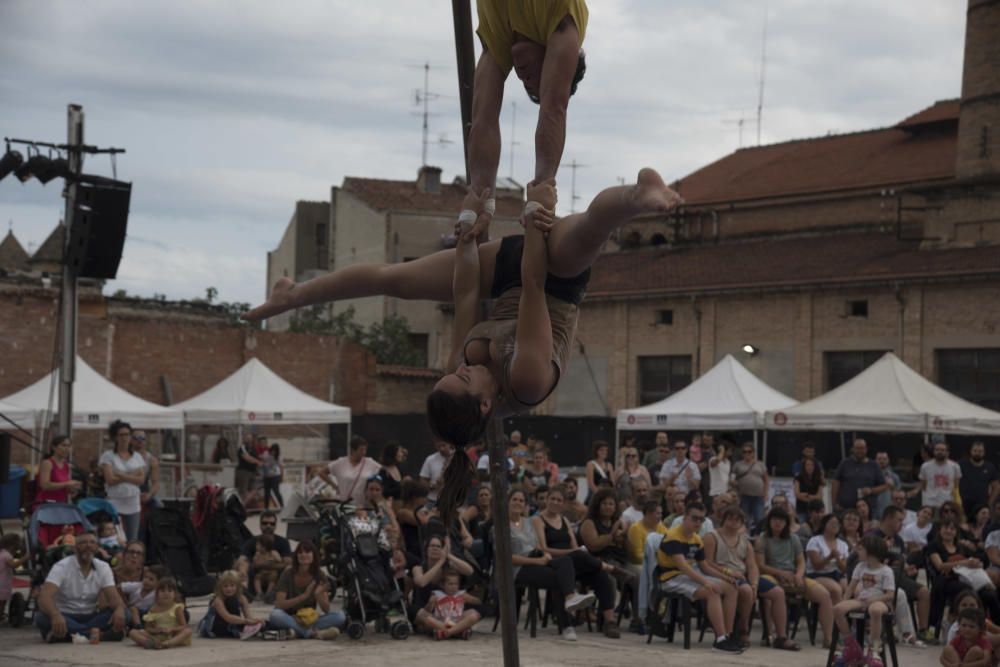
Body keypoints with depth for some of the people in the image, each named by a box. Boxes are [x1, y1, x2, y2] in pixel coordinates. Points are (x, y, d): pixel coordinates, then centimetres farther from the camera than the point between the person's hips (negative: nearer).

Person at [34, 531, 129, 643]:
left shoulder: (103, 567, 3)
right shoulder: (61, 567, -11)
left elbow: (113, 597, -8)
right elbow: (44, 597, -25)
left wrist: (119, 609, -35)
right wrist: (56, 615, -49)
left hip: (90, 618, 3)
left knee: (123, 614, -23)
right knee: (41, 617, -36)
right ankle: (96, 634, -36)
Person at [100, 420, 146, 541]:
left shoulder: (138, 457, 12)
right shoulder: (108, 456, 2)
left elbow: (141, 479, 0)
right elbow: (110, 480, -10)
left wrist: (121, 475, -9)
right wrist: (132, 476, -7)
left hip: (133, 504, 4)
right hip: (114, 503, -4)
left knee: (132, 540, 3)